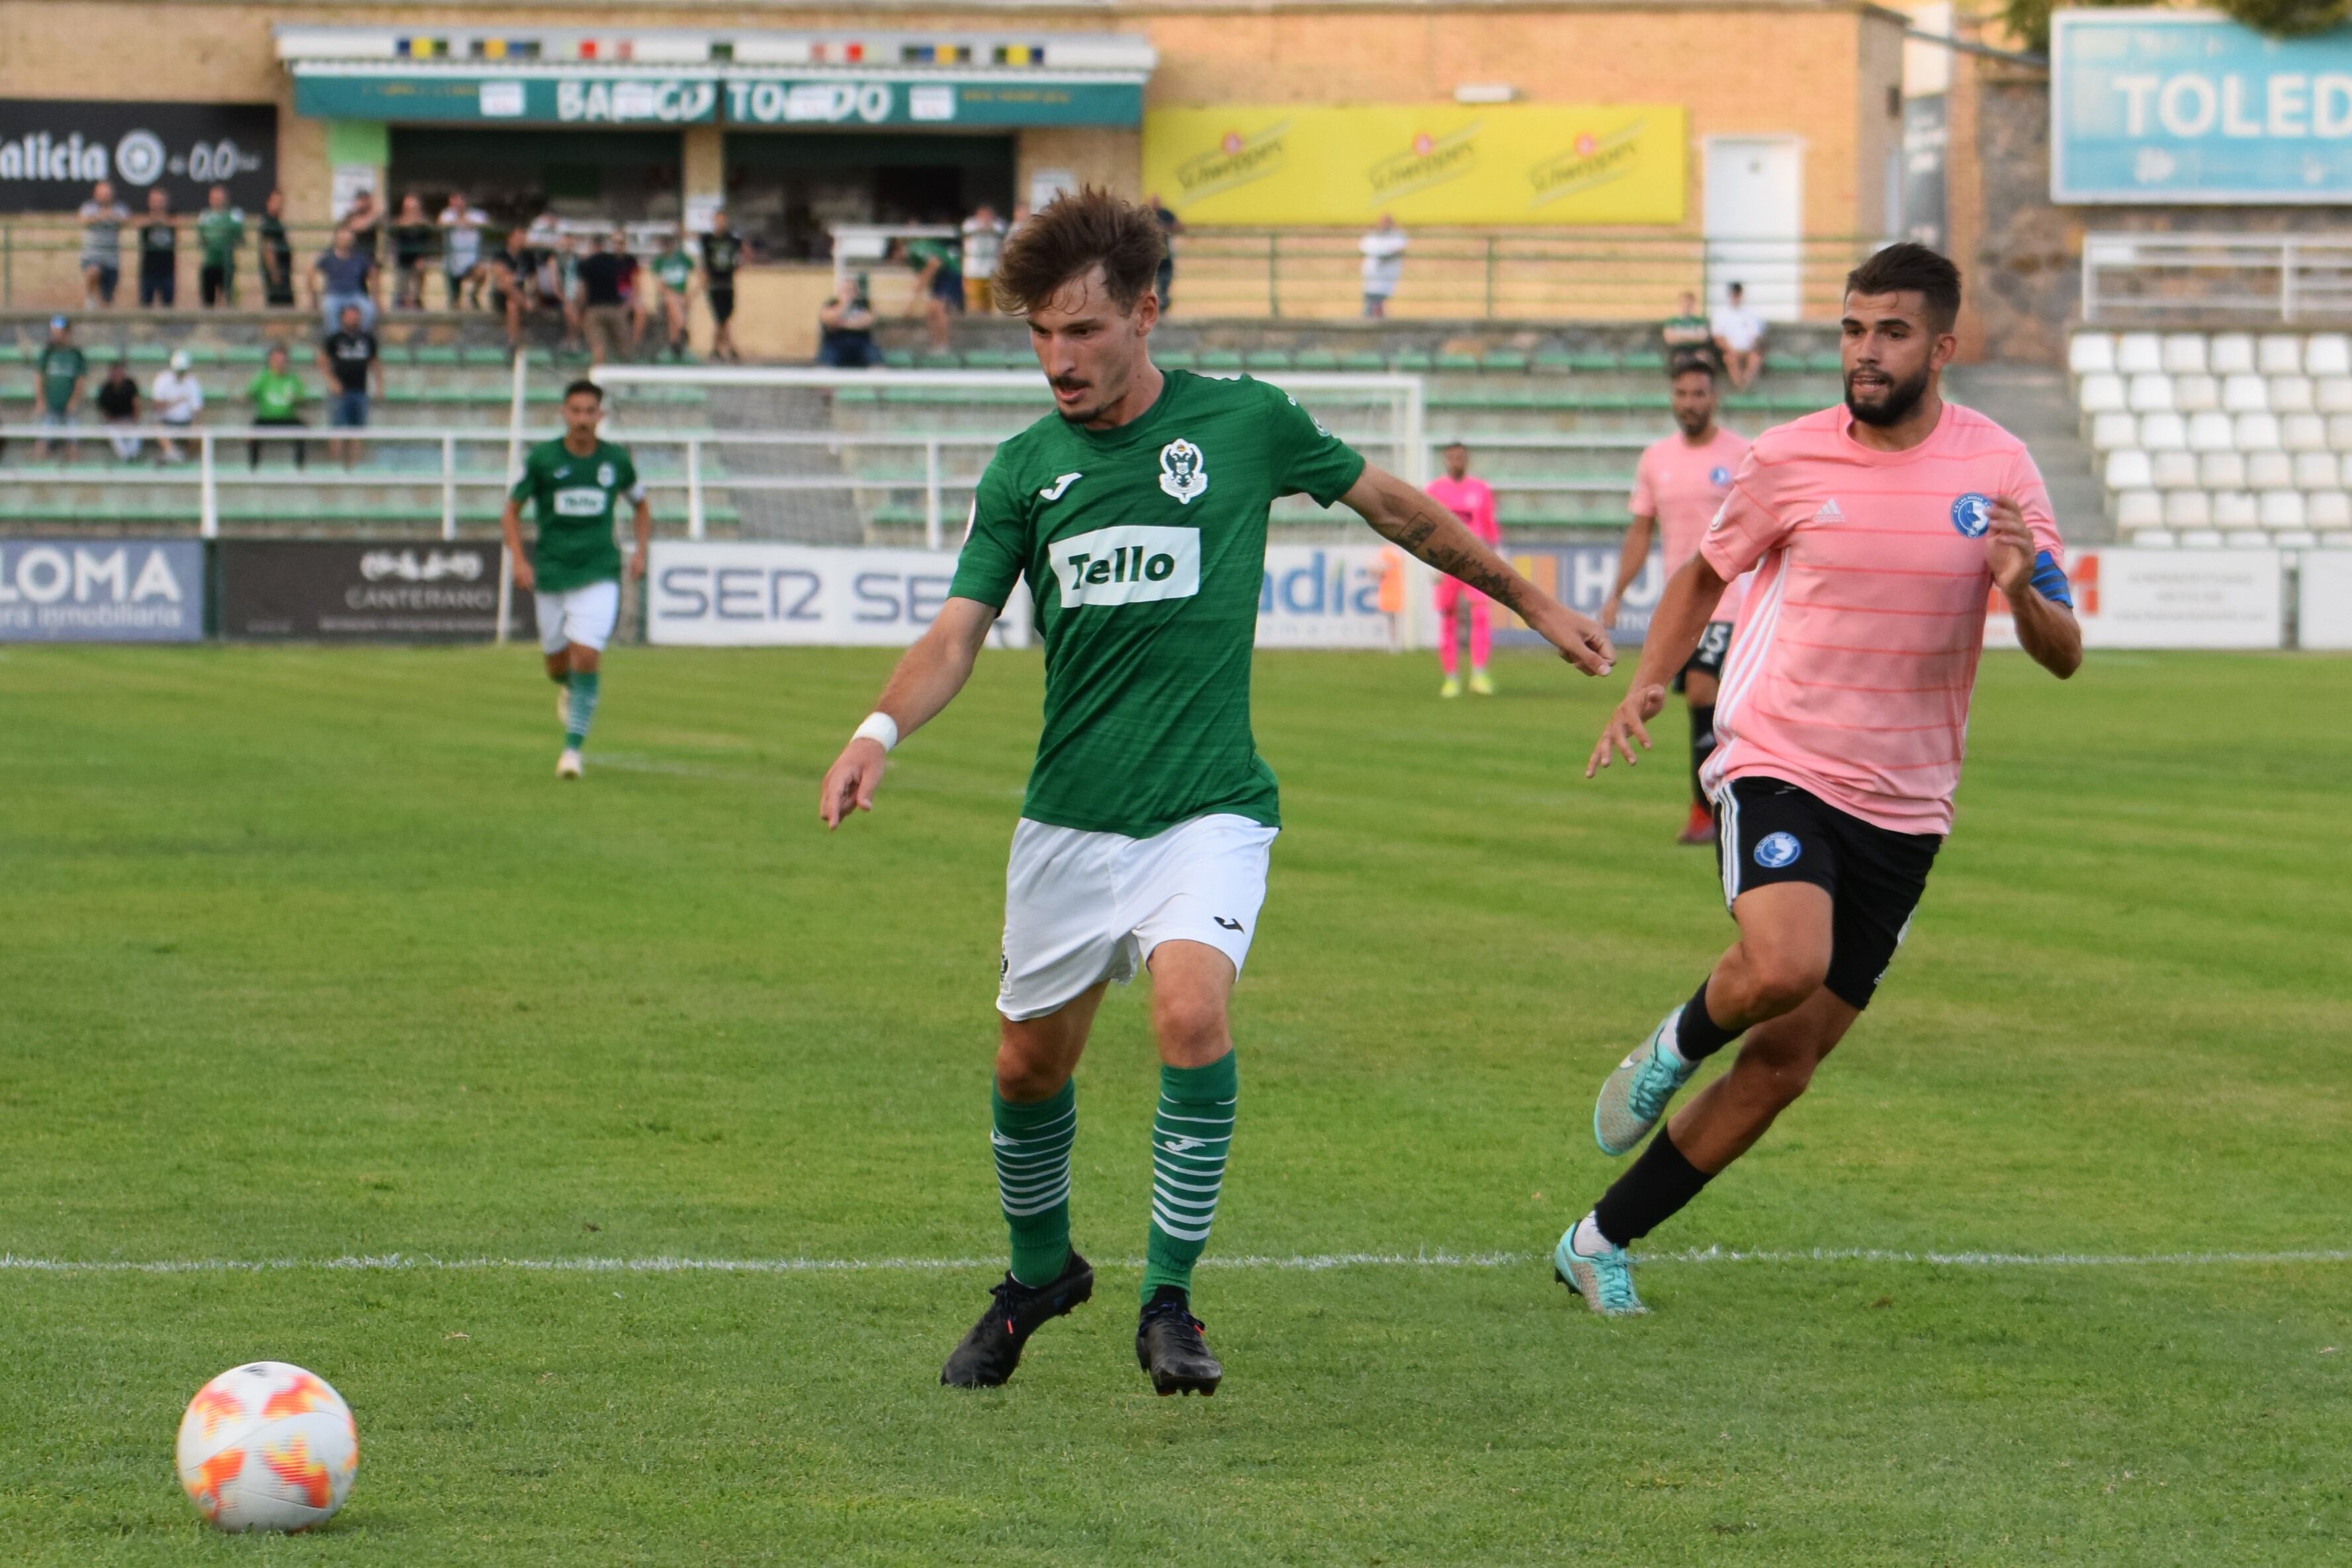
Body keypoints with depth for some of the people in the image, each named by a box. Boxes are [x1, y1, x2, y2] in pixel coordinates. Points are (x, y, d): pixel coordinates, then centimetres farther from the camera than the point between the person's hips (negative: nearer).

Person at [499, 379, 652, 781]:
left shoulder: (617, 460, 1)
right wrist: (519, 560, -9)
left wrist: (640, 550, 3)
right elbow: (511, 512, 4)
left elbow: (641, 506, 18)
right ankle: (569, 690, 47)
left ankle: (573, 748, -9)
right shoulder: (542, 458, -4)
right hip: (551, 574, 1)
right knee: (558, 664, 9)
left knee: (586, 657, -16)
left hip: (599, 573, -1)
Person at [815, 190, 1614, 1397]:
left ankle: (1169, 1300, -13)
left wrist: (1529, 598, 20)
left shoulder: (1244, 422, -3)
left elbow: (1389, 503, 12)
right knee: (1030, 1063, 10)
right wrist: (881, 729, -24)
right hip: (1069, 820, 3)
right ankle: (1041, 1272, 38)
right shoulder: (1024, 470, 2)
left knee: (1191, 1014, -26)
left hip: (1208, 810, -3)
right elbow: (958, 632, -4)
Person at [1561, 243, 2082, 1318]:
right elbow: (1704, 572, 15)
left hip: (1903, 811, 2)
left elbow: (2064, 657, 0)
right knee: (1784, 966, -32)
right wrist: (1646, 687, -1)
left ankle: (1601, 1242, 18)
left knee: (1781, 1067, 3)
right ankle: (1677, 1045, 2)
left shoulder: (1997, 470, -1)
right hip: (1778, 770, -2)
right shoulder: (1789, 460, -3)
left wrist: (2021, 591, -22)